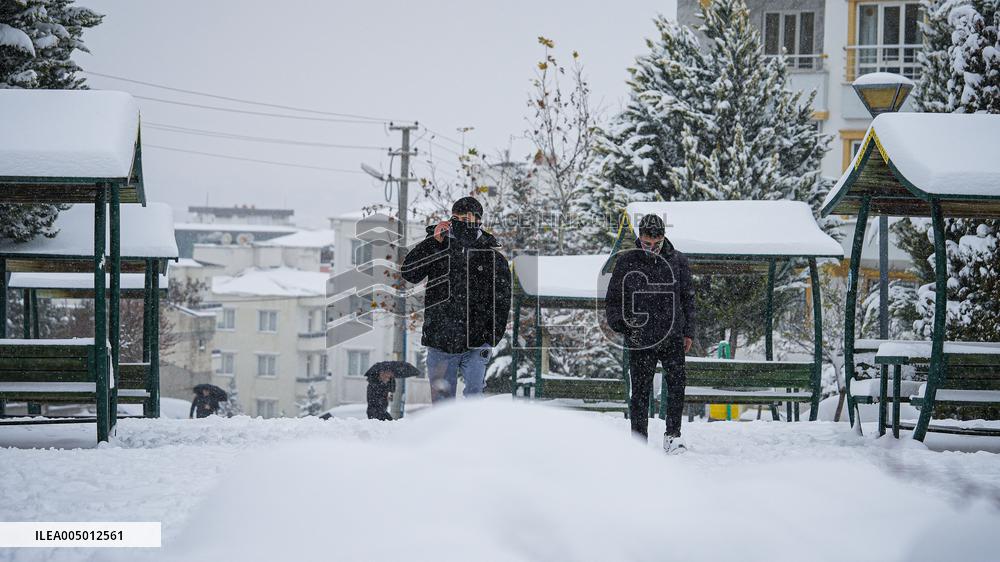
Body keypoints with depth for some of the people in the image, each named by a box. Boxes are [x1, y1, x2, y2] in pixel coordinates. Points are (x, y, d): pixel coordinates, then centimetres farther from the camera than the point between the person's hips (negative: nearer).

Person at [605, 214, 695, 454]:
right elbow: (613, 298, 9)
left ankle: (673, 435, -5)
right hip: (640, 338, -1)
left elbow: (688, 298, 16)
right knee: (640, 390, 1)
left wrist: (688, 332, 13)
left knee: (677, 382, -12)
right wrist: (619, 323, -5)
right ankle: (639, 440, 10)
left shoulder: (677, 261, 7)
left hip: (672, 336, 1)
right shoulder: (626, 262, 1)